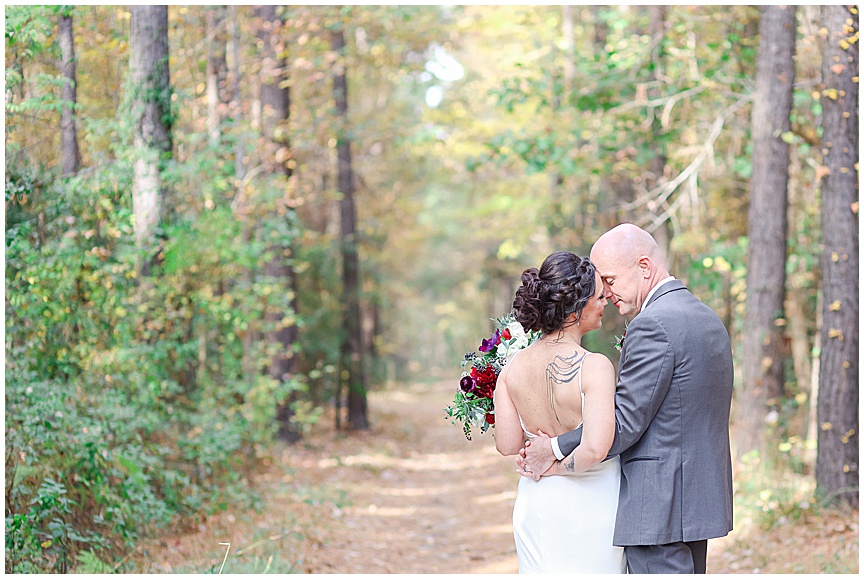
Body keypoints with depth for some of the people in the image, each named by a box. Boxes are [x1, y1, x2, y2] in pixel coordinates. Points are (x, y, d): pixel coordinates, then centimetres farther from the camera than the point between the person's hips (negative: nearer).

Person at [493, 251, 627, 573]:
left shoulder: (513, 367, -6)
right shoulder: (595, 368, -22)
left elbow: (507, 445, -1)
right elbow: (595, 449, -29)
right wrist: (556, 464, -10)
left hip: (535, 506, 5)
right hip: (591, 506, -5)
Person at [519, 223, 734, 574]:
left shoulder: (652, 326, -17)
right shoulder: (709, 320, 14)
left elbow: (625, 422, -18)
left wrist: (556, 449, -7)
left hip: (659, 509, -10)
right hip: (697, 500, 10)